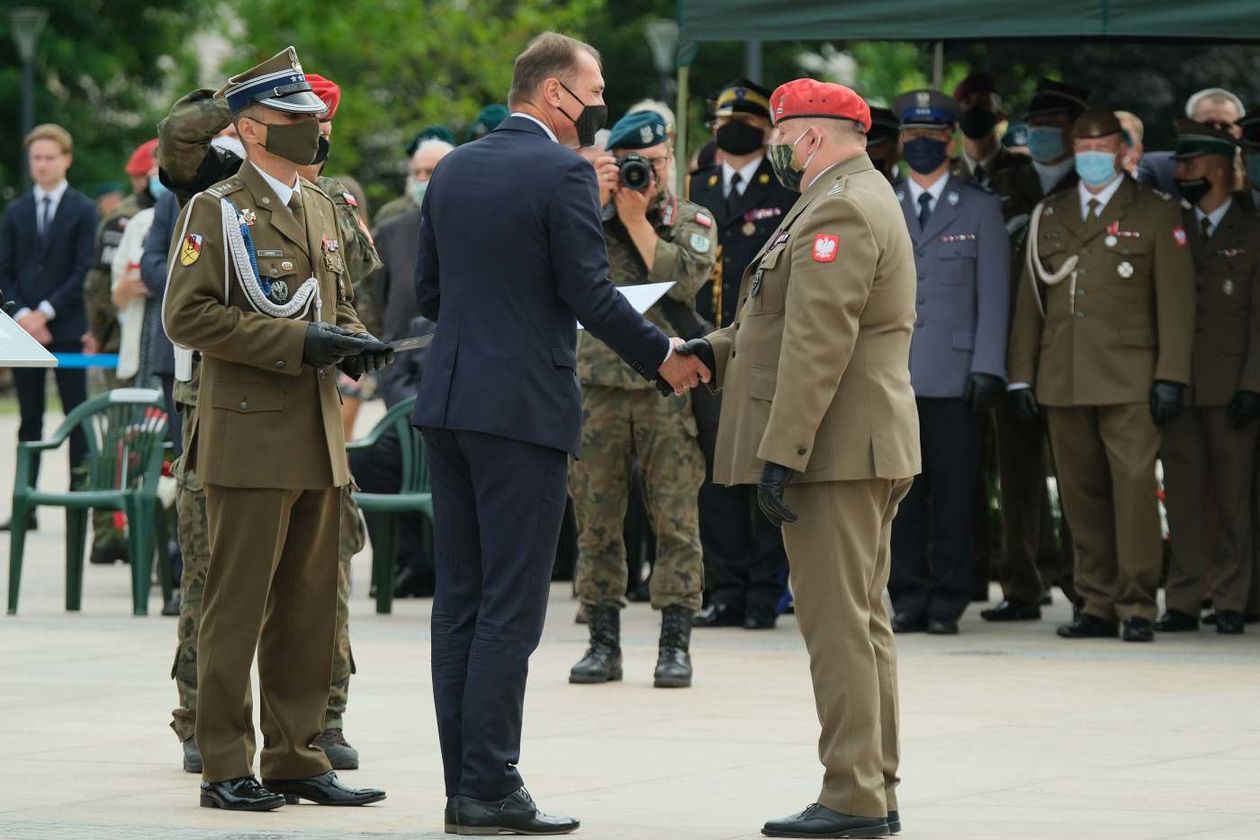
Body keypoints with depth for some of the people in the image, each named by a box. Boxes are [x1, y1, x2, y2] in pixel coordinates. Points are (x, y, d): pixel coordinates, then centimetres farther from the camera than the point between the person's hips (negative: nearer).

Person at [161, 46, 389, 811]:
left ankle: (296, 758, 15)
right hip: (251, 438, -7)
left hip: (320, 436, 7)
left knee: (310, 608, 9)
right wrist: (294, 341, -18)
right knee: (237, 606, -5)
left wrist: (353, 341, 4)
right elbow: (187, 314, -13)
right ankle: (226, 768, -1)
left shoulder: (321, 208, 17)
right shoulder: (216, 210, -5)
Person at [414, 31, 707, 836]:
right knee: (510, 607, -4)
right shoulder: (563, 173, -11)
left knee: (460, 599, 10)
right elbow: (591, 294, -13)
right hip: (525, 406, -7)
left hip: (449, 402, 7)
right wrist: (663, 355, -1)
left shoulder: (453, 169, 11)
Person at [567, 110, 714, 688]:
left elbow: (684, 281, -9)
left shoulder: (693, 222, 8)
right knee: (596, 519, 4)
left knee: (676, 520, -3)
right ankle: (603, 643, 11)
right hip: (599, 385, 1)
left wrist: (637, 219, -8)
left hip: (667, 388, -1)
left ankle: (675, 645, 1)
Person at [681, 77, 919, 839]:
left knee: (839, 626, -9)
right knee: (862, 624, 12)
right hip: (863, 453, 11)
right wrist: (717, 350, 13)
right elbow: (796, 321, 24)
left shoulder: (840, 212, -15)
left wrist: (781, 455, -24)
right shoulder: (860, 200, 20)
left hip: (834, 454, -11)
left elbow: (817, 347, -22)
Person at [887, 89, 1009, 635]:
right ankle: (908, 599, 7)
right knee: (901, 492, 1)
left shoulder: (980, 210, 9)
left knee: (953, 493, -3)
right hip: (892, 376, 2)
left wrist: (986, 369, -5)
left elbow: (993, 297, 4)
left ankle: (947, 603, 2)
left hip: (955, 378, -2)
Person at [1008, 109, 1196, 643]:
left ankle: (1137, 607, -7)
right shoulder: (1048, 216, 15)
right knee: (1082, 496, 4)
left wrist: (1170, 377, -7)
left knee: (1134, 488, -11)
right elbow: (1030, 299, 16)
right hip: (1063, 381, 4)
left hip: (1128, 381, -4)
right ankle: (1097, 606, 8)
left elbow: (1175, 301, 0)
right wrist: (1022, 374, 9)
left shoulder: (1155, 215, 5)